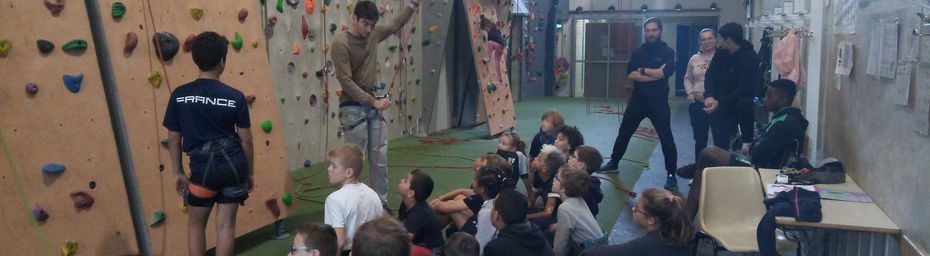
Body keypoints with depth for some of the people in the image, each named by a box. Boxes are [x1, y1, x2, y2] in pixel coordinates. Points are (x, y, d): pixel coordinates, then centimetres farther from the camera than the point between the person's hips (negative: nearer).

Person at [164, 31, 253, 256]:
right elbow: (246, 139, -3)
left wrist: (178, 172, 13)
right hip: (234, 165, 0)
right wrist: (250, 172, 10)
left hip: (203, 168, 0)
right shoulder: (235, 96, -8)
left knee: (196, 223, 19)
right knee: (226, 224, 10)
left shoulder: (180, 95, -7)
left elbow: (173, 138, 0)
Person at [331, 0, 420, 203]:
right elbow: (346, 82, -18)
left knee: (380, 159, 9)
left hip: (373, 105, 7)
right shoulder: (341, 43, -15)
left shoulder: (374, 34, 4)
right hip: (353, 108, -7)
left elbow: (396, 24, 23)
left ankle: (380, 203, 20)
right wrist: (373, 101, -19)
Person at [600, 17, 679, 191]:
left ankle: (671, 174, 4)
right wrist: (655, 74, -15)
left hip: (659, 102, -4)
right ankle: (613, 163, 27)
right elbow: (631, 75, -8)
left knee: (666, 138, -4)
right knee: (624, 133, 12)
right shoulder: (638, 52, 6)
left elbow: (664, 73, -19)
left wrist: (643, 70, -9)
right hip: (638, 100, 4)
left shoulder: (667, 52, -3)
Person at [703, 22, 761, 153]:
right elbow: (710, 75, -1)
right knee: (719, 145, 10)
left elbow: (744, 88, -20)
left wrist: (720, 103, -23)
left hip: (739, 109, -6)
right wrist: (709, 96, -20)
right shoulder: (721, 53, 4)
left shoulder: (749, 57, -15)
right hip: (718, 108, 6)